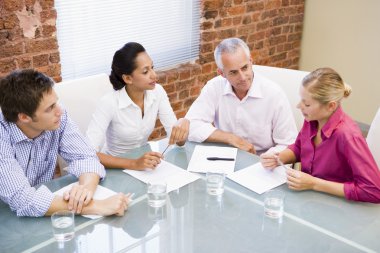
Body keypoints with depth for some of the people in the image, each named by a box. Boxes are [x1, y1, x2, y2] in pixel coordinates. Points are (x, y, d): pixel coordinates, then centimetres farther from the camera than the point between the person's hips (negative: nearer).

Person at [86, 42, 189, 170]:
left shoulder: (157, 92, -8)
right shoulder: (110, 103, -22)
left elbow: (179, 141, -10)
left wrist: (183, 124, -32)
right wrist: (133, 163, -38)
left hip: (144, 166, 3)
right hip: (117, 169, -3)